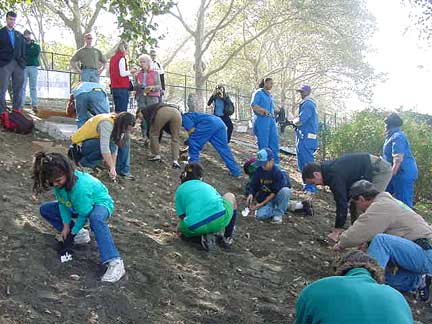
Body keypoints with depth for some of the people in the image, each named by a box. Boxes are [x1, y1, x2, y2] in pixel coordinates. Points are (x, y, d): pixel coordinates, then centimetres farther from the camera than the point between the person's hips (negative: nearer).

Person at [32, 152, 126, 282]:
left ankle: (115, 263, -49)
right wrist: (66, 226, -13)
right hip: (77, 207, 8)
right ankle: (79, 235, 4)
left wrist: (73, 232, -17)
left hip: (100, 203, -8)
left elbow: (84, 215, -29)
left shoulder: (81, 187, -38)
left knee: (95, 218, -45)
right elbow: (62, 204, -6)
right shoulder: (59, 182, -18)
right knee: (45, 209, 2)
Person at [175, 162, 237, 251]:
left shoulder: (180, 190, 19)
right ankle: (227, 238, 30)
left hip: (196, 229, -1)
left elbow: (182, 217, 18)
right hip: (220, 219, 1)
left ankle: (204, 236, 7)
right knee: (230, 196, 34)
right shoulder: (207, 186, 26)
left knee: (181, 228, 38)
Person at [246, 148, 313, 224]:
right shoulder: (258, 171, -10)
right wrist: (251, 194, -26)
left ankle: (278, 214, -16)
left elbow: (275, 193, -23)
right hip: (265, 197, 5)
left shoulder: (278, 172, -25)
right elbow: (253, 186, -4)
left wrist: (262, 204, -25)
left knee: (285, 190, -37)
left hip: (276, 196, -5)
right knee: (261, 215, -19)